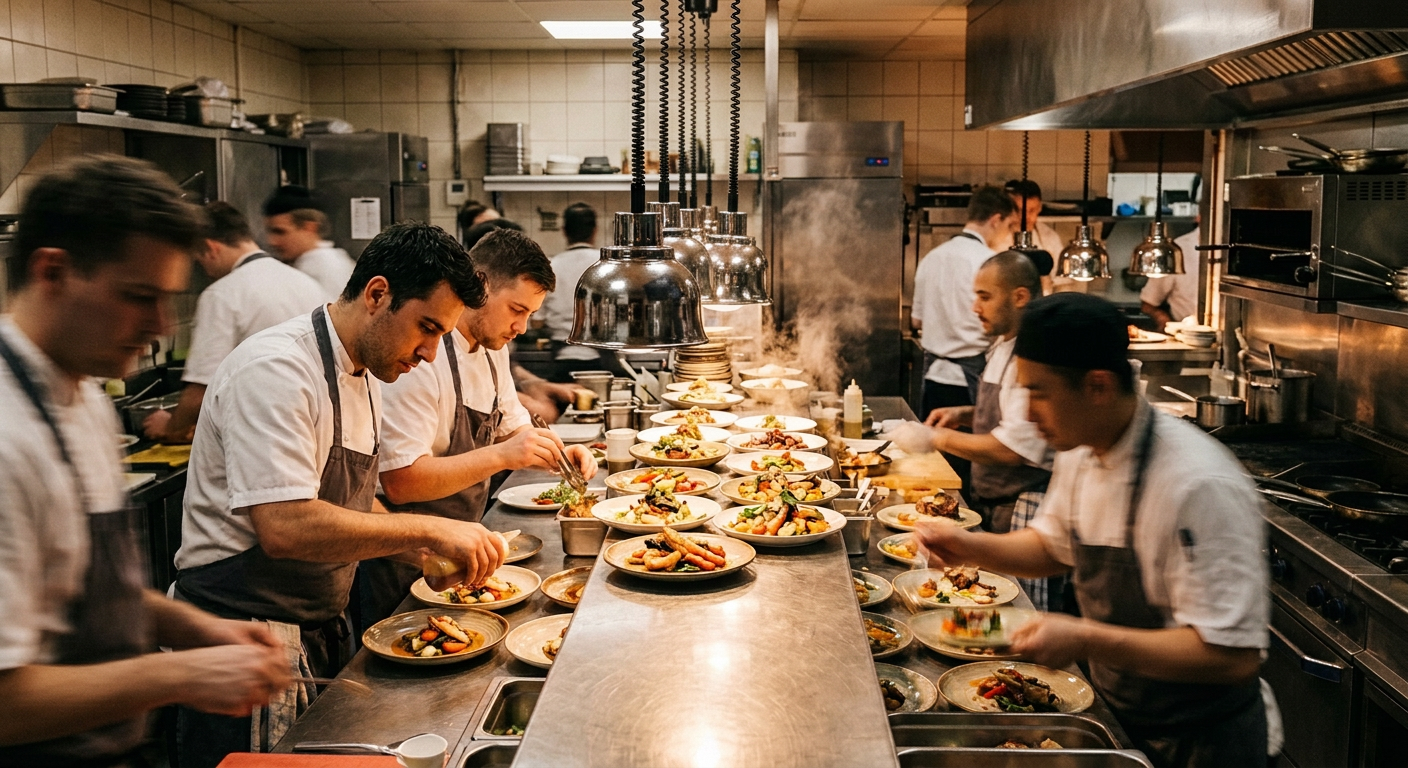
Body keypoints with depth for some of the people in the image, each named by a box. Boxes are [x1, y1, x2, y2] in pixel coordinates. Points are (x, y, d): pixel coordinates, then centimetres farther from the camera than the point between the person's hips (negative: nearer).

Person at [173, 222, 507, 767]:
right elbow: (285, 527, -32)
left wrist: (427, 554, 3)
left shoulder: (362, 374, 9)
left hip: (320, 634, 9)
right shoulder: (276, 371, -22)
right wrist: (426, 531, -27)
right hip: (243, 640, -9)